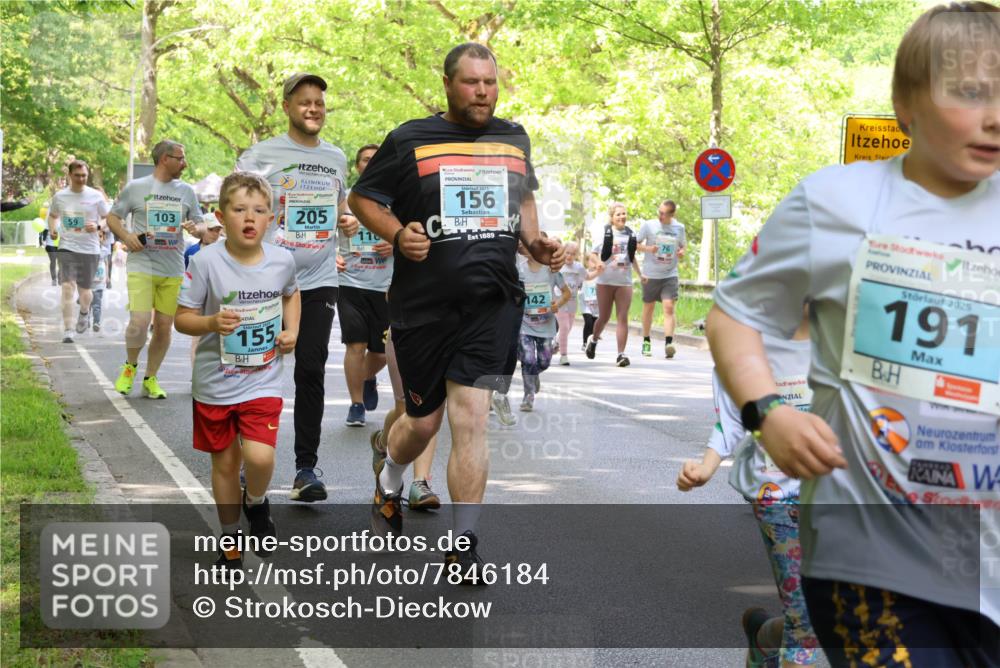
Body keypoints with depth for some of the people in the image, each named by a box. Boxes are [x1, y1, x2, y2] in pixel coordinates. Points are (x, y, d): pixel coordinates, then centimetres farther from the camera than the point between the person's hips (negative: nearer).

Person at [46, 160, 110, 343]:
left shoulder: (96, 196, -1)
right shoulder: (59, 197, 4)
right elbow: (53, 215, 21)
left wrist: (97, 226, -14)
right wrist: (52, 229, 1)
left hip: (90, 249, 0)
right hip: (67, 247, 0)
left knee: (84, 289, 10)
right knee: (67, 287, -15)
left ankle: (84, 313, 46)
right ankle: (67, 331, -14)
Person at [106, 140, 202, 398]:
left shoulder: (186, 191, 12)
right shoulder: (135, 188, 3)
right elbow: (113, 217, 9)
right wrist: (126, 236, -11)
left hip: (174, 271, 4)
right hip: (141, 267, -3)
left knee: (164, 326, 5)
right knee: (140, 322, -16)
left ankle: (150, 379, 21)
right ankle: (130, 366, 13)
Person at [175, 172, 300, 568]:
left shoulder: (282, 260, -6)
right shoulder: (206, 262, -15)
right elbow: (182, 318, -8)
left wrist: (292, 330, 3)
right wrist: (212, 323, -28)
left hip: (263, 382, 1)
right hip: (215, 382, -1)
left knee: (260, 457, -16)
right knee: (225, 463, 11)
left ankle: (256, 503, 19)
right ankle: (231, 541, 31)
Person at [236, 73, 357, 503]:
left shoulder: (336, 158, 13)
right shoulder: (262, 155, -1)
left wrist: (348, 223, 5)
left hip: (319, 280, 3)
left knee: (312, 370, -2)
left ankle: (306, 467, 3)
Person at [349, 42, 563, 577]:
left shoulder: (514, 138, 10)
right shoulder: (410, 141, -2)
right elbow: (362, 197, 5)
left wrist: (535, 243, 8)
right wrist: (397, 234, -13)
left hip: (493, 302, 2)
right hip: (424, 305, -2)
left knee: (470, 418, -8)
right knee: (424, 421, 8)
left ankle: (463, 550, 2)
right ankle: (388, 478, 45)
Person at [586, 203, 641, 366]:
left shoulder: (631, 234, 8)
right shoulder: (604, 232, -3)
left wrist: (640, 274, 20)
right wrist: (598, 263, -22)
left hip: (625, 281, 2)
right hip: (606, 280, -2)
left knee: (623, 318, -7)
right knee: (604, 317, 7)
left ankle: (621, 354, -9)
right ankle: (593, 340, 37)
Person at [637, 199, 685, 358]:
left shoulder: (679, 227, 3)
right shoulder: (648, 225, -4)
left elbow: (683, 245, 18)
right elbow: (635, 244, 2)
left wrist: (682, 252, -6)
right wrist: (647, 249, -18)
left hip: (670, 275, 0)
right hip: (650, 274, 0)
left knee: (669, 307, -14)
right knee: (649, 307, 11)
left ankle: (669, 343, -21)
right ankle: (646, 342, 27)